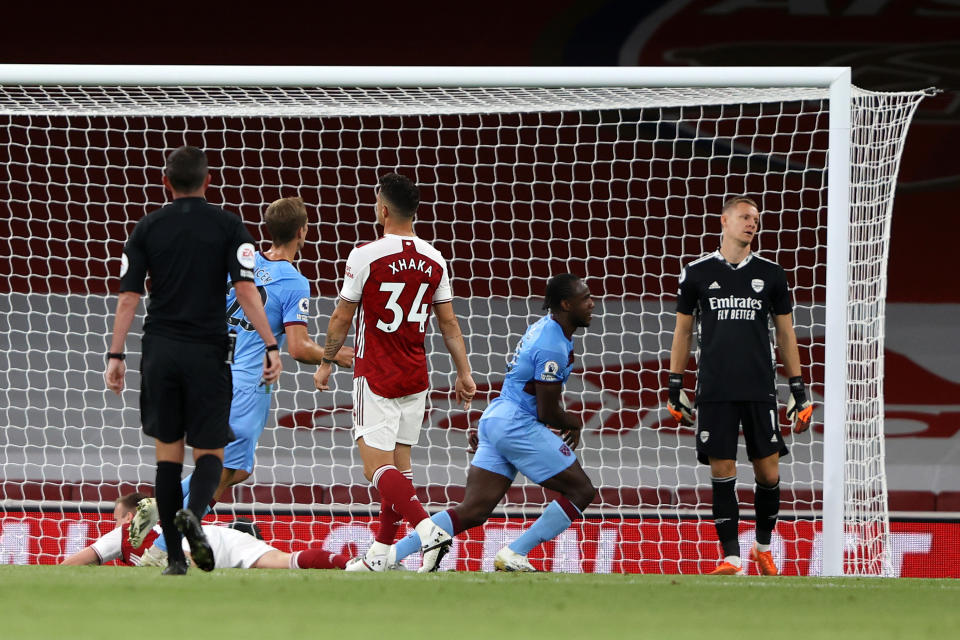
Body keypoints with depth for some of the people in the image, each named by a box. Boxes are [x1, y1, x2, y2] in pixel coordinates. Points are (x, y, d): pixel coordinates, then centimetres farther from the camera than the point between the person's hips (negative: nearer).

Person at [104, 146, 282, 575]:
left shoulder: (148, 228, 5)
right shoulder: (227, 226, 0)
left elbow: (128, 296, 0)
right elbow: (246, 290, -9)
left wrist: (115, 355, 3)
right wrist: (271, 346, -8)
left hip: (160, 350, 2)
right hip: (207, 351, -2)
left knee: (168, 451, 9)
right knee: (209, 451, 4)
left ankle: (175, 557, 5)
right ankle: (193, 513, -29)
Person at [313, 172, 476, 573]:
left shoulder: (365, 256, -12)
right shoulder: (434, 260, 3)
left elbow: (342, 318, -5)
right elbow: (449, 322, 7)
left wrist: (326, 363, 7)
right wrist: (464, 373, 13)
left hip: (376, 378, -6)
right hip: (415, 380, 6)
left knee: (378, 467, -9)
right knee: (399, 462, 12)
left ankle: (428, 530, -27)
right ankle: (381, 554, 17)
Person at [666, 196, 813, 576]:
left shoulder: (770, 274, 7)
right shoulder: (697, 273, 5)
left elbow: (785, 334, 12)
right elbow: (682, 331, 11)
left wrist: (799, 391, 8)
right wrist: (675, 388, 8)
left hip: (760, 389, 1)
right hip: (714, 391, -1)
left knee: (768, 472, 0)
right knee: (722, 472, -5)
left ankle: (763, 546, 22)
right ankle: (731, 558, -3)